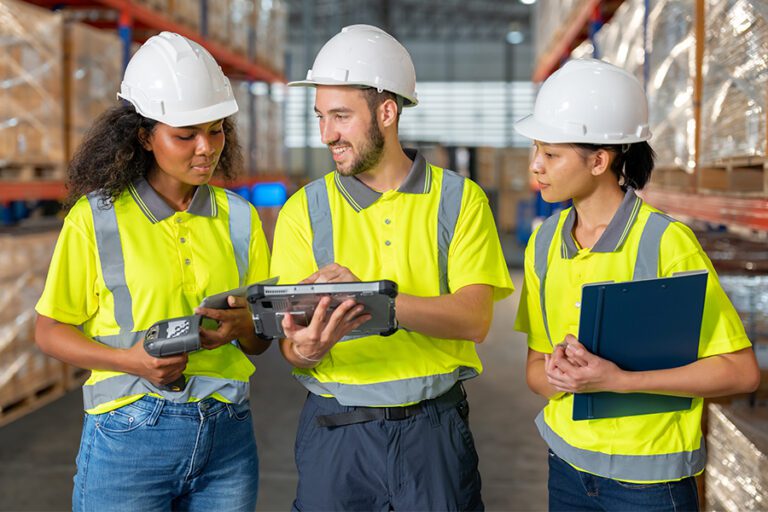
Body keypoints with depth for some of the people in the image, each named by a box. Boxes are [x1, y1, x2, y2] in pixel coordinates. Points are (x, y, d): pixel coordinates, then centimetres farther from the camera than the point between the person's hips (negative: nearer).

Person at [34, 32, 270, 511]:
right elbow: (50, 330, 0)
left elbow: (261, 341, 11)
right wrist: (130, 360, -16)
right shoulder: (95, 218, -4)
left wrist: (243, 326, -12)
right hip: (129, 434, -3)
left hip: (227, 435, 3)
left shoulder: (239, 217, 6)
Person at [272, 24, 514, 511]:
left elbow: (474, 319, -13)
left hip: (434, 429, 0)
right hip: (335, 430, 1)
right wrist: (305, 351, -27)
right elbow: (291, 346, -4)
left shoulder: (460, 199, -2)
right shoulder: (304, 210, 0)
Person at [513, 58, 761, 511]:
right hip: (567, 464, 5)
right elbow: (536, 363, 6)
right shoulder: (545, 242, 1)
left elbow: (740, 370, -16)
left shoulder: (667, 243, -16)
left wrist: (619, 379, -23)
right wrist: (554, 376, -17)